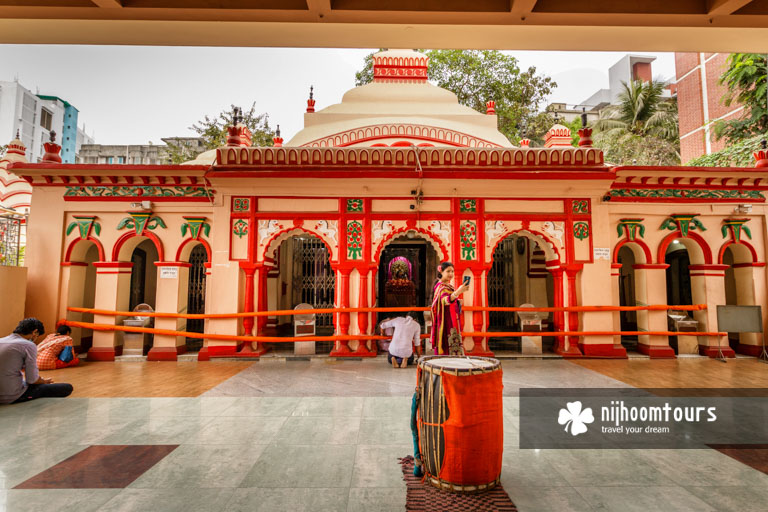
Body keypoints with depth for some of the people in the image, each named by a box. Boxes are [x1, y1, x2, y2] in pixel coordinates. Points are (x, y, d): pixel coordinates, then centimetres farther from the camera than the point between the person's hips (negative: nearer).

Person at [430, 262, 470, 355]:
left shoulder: (449, 286, 15)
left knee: (455, 350, 10)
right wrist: (458, 291, -51)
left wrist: (457, 302, 7)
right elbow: (445, 300, -35)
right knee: (446, 350, -9)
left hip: (452, 323, 9)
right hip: (445, 322, -9)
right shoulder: (440, 286, -14)